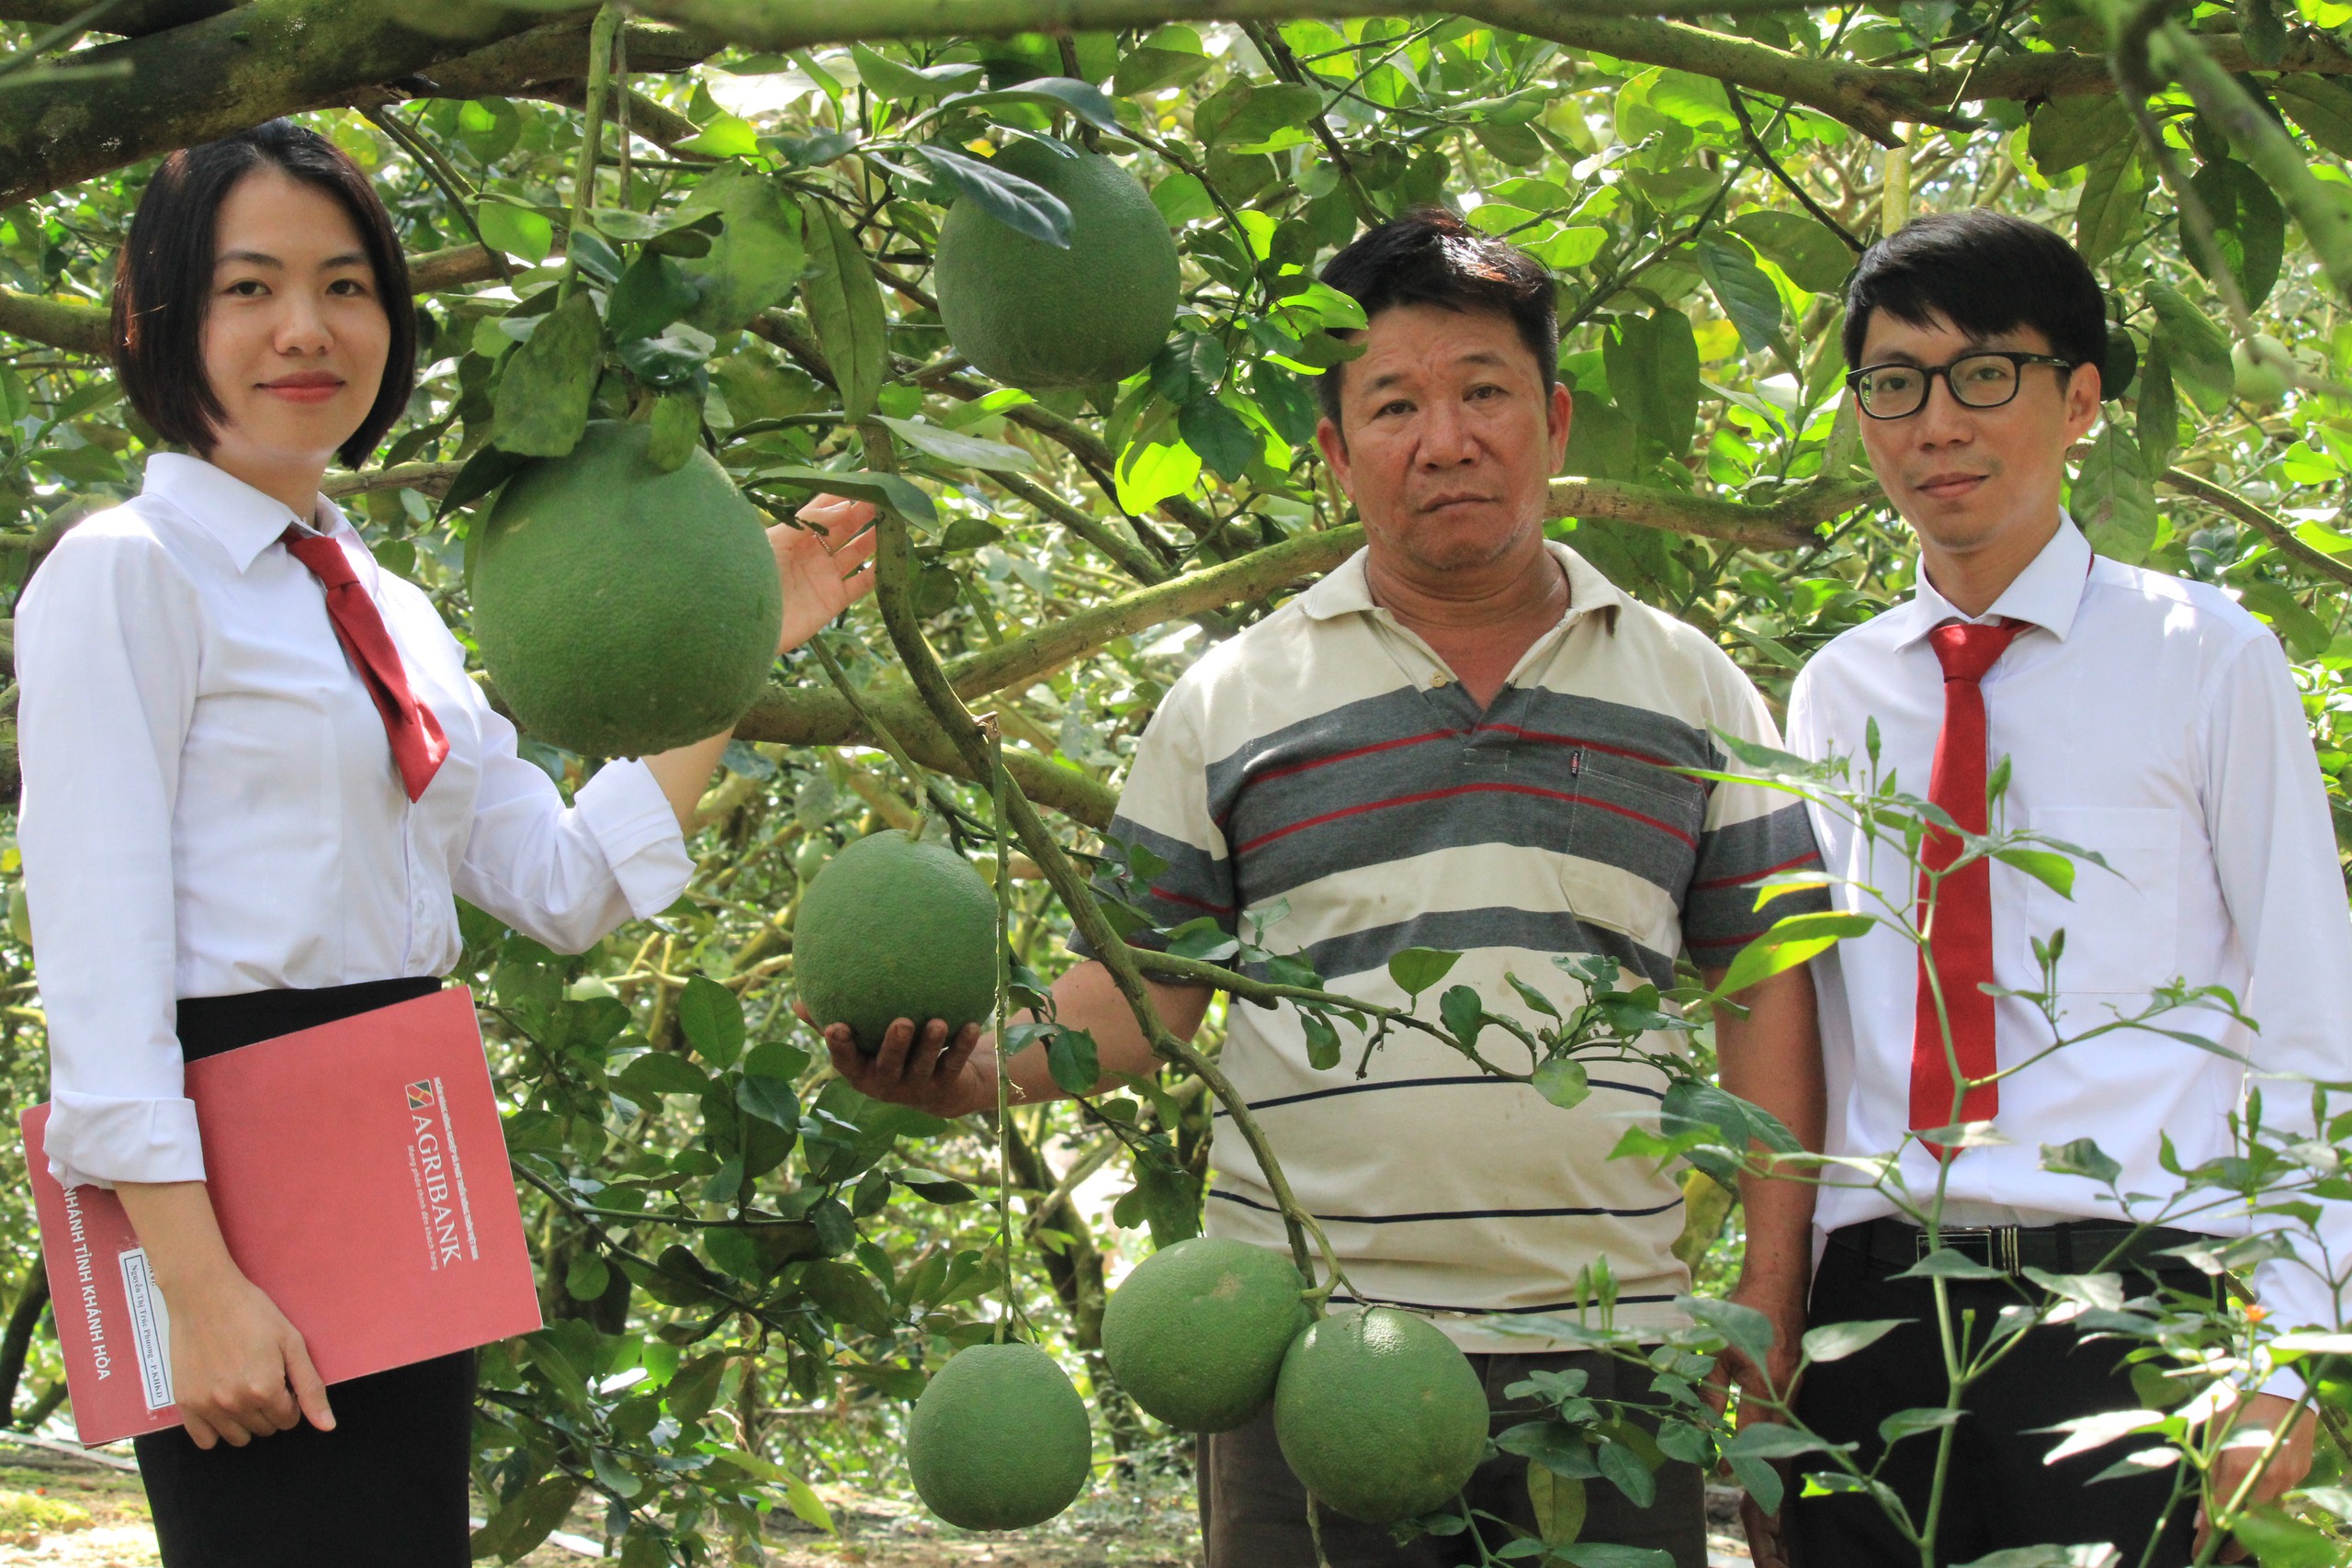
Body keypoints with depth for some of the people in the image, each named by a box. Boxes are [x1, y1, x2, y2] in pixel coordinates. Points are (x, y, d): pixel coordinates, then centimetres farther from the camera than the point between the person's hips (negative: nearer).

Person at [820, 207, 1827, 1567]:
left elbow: (1764, 992, 9)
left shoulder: (1694, 691, 10)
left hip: (1608, 1346, 1)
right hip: (1315, 1346, -1)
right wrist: (985, 1069, -12)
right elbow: (1147, 986, 8)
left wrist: (1774, 1296, 1)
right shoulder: (1232, 700, 8)